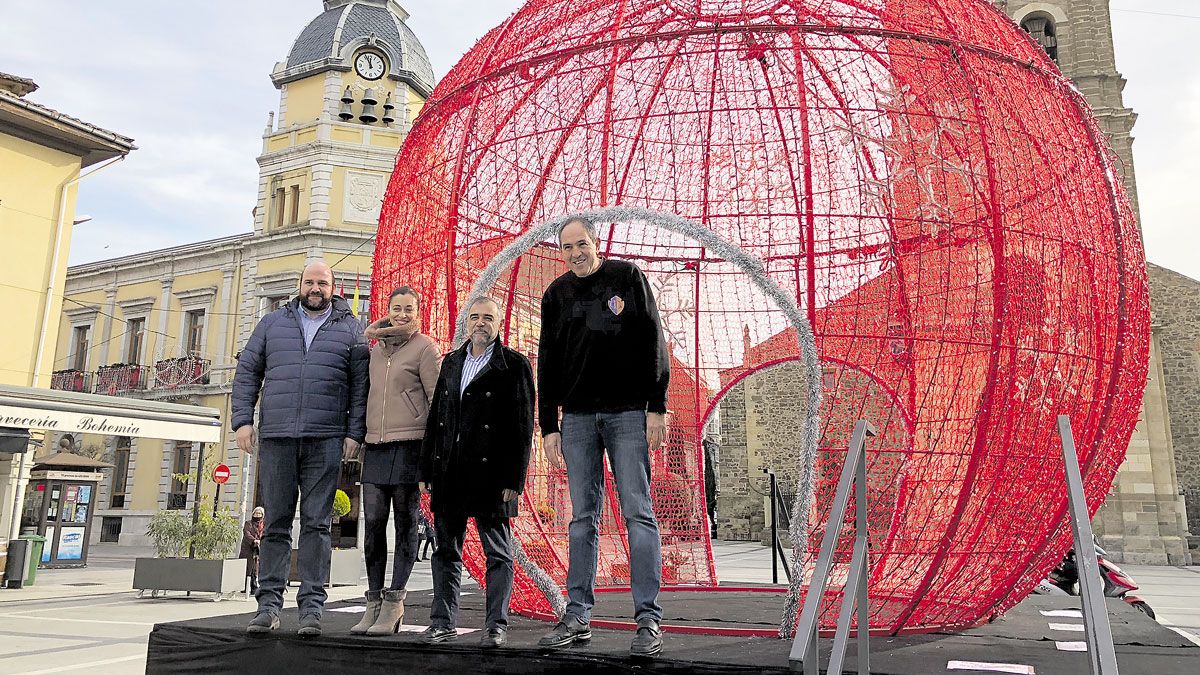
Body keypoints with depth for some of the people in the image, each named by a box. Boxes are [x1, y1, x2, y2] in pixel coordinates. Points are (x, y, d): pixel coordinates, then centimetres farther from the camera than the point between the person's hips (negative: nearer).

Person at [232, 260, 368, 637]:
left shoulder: (349, 329, 10)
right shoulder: (272, 323, 16)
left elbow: (360, 385, 5)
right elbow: (247, 372, 14)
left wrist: (355, 433, -3)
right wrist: (242, 420, 3)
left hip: (325, 441, -2)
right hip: (275, 438, 2)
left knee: (316, 523, 0)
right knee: (275, 523, 4)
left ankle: (312, 606, 3)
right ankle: (269, 604, 11)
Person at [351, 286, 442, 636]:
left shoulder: (425, 348, -1)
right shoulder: (377, 349, 18)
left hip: (409, 445, -6)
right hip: (375, 447, 6)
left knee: (405, 525, 0)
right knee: (373, 524, 2)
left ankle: (394, 604, 4)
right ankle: (374, 602, 11)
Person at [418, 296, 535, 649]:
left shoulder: (514, 365, -1)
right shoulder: (451, 362, 16)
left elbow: (522, 427, -6)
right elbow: (435, 417, 17)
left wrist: (513, 478, -12)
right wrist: (427, 470, 12)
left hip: (489, 474, -5)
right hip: (449, 474, 6)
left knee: (498, 554, 3)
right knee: (446, 550, 12)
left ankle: (497, 625, 11)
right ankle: (443, 622, 23)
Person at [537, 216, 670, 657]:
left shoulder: (627, 277, 3)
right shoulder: (556, 294, 12)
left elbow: (653, 343, -1)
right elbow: (547, 363, 12)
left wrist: (656, 408, -8)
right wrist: (548, 426, 6)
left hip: (628, 413, -3)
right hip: (577, 417, 4)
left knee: (638, 513, -4)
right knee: (583, 518, 7)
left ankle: (649, 620, 0)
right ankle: (578, 617, 13)